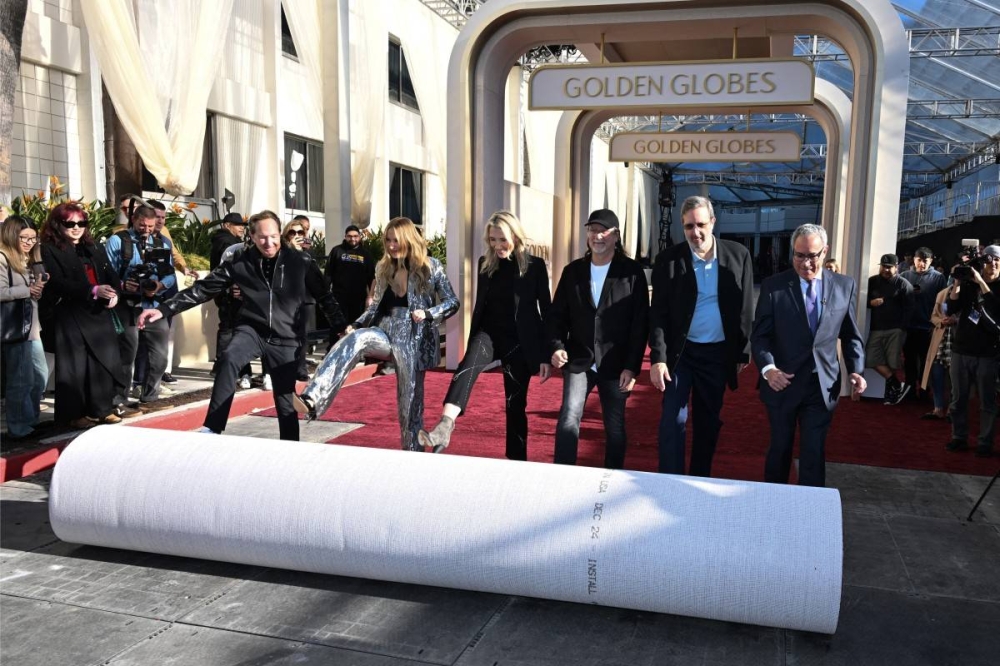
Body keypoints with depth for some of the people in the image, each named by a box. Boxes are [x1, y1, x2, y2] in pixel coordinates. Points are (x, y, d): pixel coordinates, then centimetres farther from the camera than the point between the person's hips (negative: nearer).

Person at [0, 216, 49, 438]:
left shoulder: (28, 260, 17)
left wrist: (40, 287, 2)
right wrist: (28, 290, -16)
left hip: (31, 326, 9)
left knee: (41, 375, 13)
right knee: (21, 380, -4)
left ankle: (32, 421, 24)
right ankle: (19, 428, 5)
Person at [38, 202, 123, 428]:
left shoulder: (95, 248, 18)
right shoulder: (49, 250, -3)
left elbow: (111, 275, 14)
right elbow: (58, 283, -15)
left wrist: (114, 293, -9)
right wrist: (93, 291, -24)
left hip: (100, 315, 6)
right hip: (69, 317, -6)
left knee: (104, 362, 5)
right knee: (74, 366, -2)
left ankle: (102, 409, 16)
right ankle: (74, 414, 8)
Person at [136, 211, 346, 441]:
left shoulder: (301, 262, -6)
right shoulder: (240, 263, -4)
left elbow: (324, 296, 3)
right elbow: (203, 288, -3)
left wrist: (342, 325, -2)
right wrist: (164, 309, -9)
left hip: (285, 339, 0)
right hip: (252, 330, 0)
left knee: (285, 401, 1)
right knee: (229, 358, -31)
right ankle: (211, 430, -28)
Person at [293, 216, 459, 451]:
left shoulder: (430, 266, -2)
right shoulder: (383, 267, 11)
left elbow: (452, 302, 0)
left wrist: (428, 314, -17)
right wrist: (356, 324, 3)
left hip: (413, 338, -3)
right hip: (385, 331, 3)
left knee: (410, 401, 2)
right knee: (353, 339, -30)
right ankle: (312, 400, -44)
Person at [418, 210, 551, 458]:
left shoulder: (534, 265, -5)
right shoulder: (485, 263, 5)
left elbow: (546, 311, -3)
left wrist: (546, 355, -5)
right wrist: (473, 344, 16)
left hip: (520, 341, -2)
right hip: (489, 332, 2)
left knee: (515, 404, 4)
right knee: (467, 367, -30)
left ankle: (517, 461, 18)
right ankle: (444, 427, -48)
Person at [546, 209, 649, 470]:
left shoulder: (632, 272, -3)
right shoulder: (573, 270, 6)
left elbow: (640, 323, -5)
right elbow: (556, 314, 8)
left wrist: (632, 366, -10)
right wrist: (557, 346, -10)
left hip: (615, 365, -1)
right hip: (578, 360, 1)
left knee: (615, 428, 9)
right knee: (568, 418, -14)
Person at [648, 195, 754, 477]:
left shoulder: (739, 255, -4)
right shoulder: (668, 259, -9)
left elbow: (746, 308, 1)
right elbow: (658, 313, -8)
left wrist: (743, 352, 1)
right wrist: (658, 357, -15)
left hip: (718, 352, 2)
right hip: (679, 351, -2)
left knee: (708, 422, 13)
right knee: (673, 420, -4)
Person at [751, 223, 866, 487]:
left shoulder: (845, 286, 2)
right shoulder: (773, 286, -5)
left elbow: (851, 335, 9)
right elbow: (760, 335, -5)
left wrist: (856, 370, -5)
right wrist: (768, 368, -21)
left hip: (823, 386, 1)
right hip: (783, 383, 0)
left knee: (813, 453, 2)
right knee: (779, 448, 14)